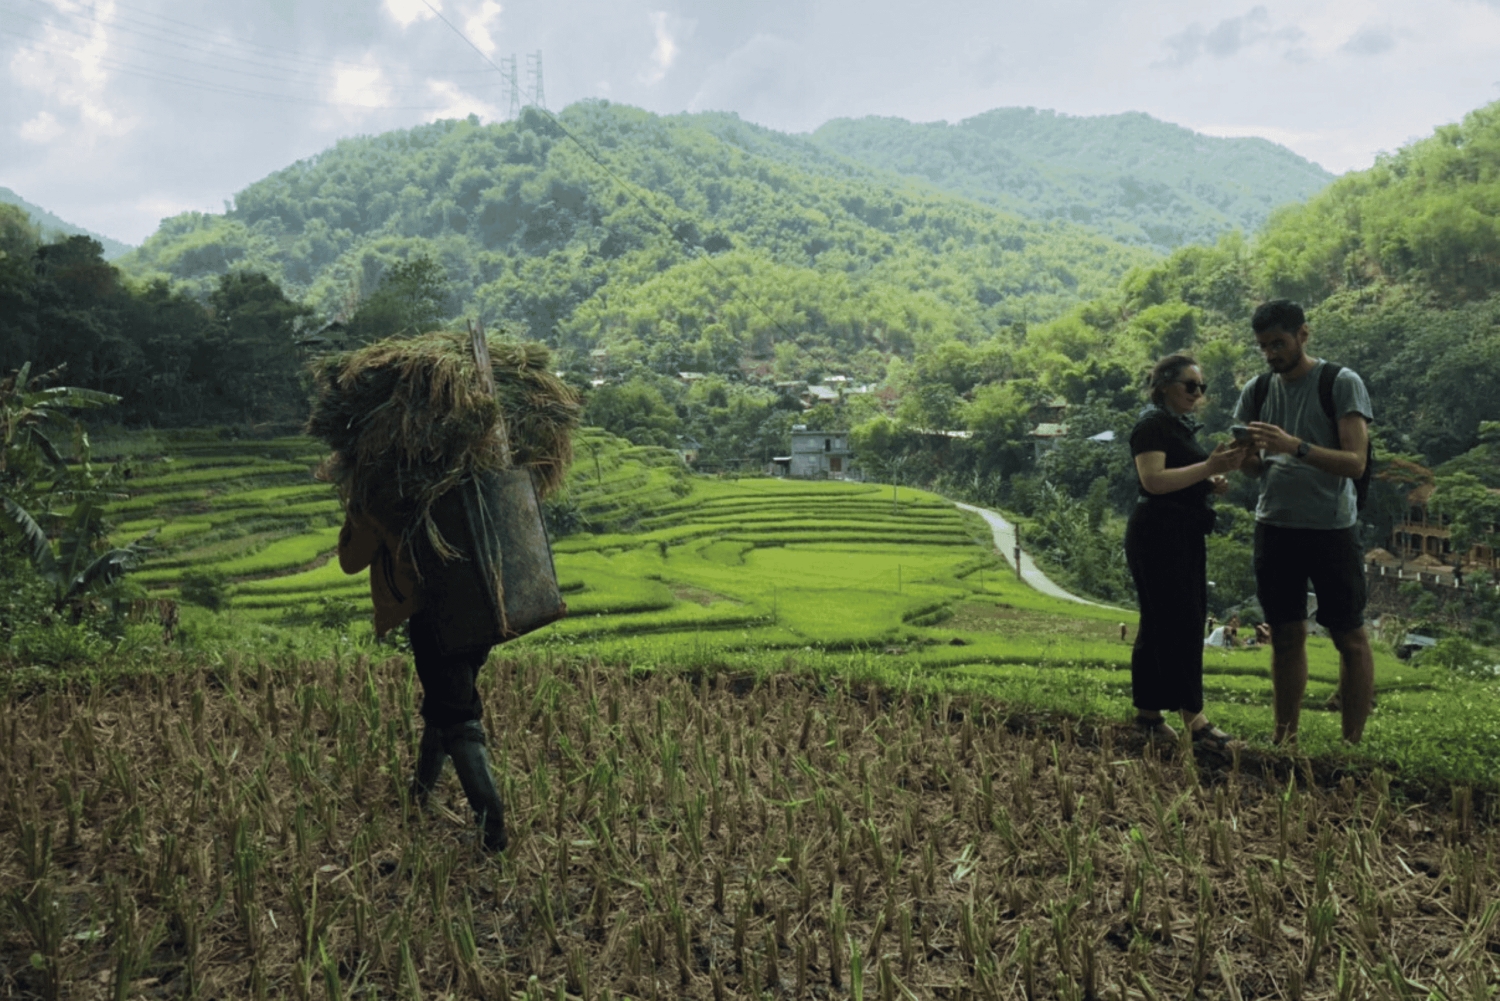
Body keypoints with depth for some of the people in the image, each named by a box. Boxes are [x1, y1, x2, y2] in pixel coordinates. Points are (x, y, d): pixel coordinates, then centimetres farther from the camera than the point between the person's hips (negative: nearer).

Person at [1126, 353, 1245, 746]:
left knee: (1159, 623, 10)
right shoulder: (1152, 424, -10)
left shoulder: (1183, 426, 19)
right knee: (1182, 622, -11)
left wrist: (1212, 483, 8)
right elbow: (1153, 480, -23)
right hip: (1158, 533, -9)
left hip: (1186, 535, 10)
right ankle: (1194, 718, -11)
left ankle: (1148, 712, 16)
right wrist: (1209, 467, -25)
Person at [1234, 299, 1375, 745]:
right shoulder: (1257, 390, 7)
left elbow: (1355, 464, -14)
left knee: (1350, 637, 3)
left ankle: (1353, 742, 11)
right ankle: (1285, 735, 19)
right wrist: (1249, 457, -15)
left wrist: (1295, 446, -28)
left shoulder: (1342, 383, -7)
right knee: (1286, 635, 11)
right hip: (1274, 527, 4)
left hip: (1331, 528, -4)